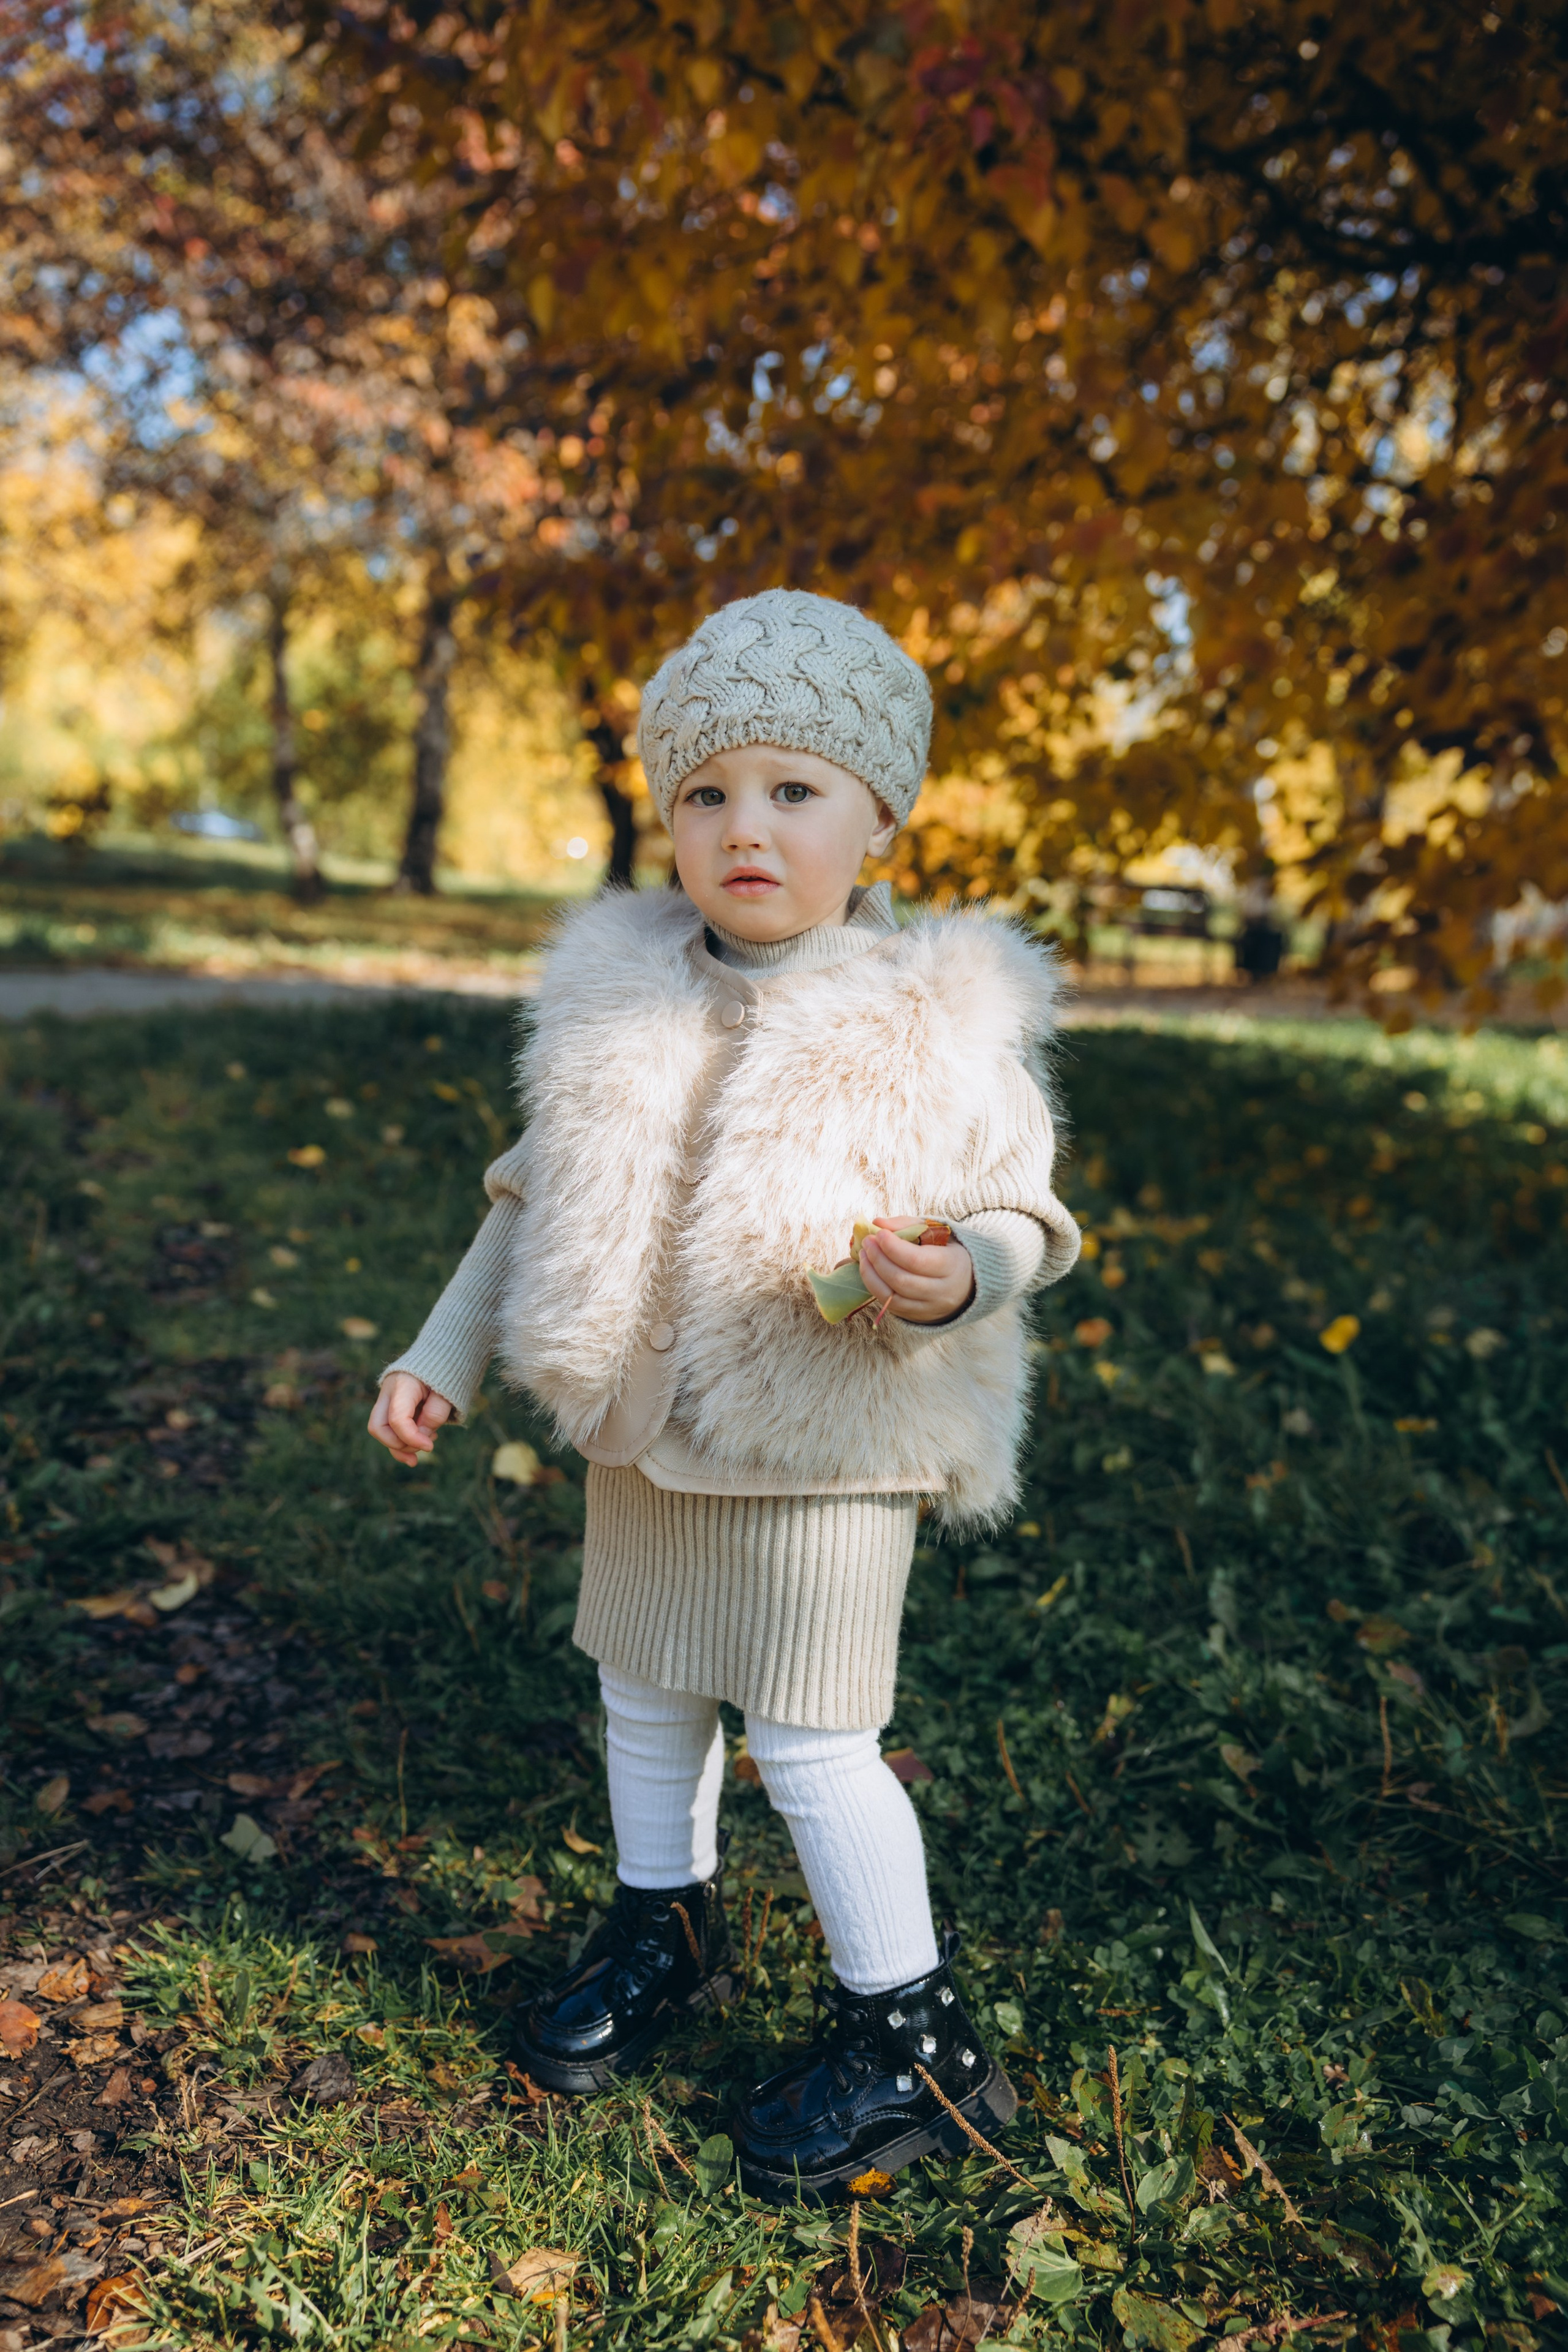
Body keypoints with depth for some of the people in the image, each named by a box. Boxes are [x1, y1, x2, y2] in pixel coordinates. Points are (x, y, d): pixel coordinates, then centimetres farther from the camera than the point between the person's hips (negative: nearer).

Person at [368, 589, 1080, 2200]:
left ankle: (911, 2038, 25)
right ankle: (665, 1926, 48)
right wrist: (441, 1355, 9)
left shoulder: (933, 1027, -13)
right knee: (644, 1696, 21)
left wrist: (961, 1275, -29)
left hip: (824, 1458, -5)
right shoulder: (622, 1003, -1)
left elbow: (1020, 1216, -6)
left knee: (810, 1743, 2)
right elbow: (538, 1198, 10)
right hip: (644, 1443, 6)